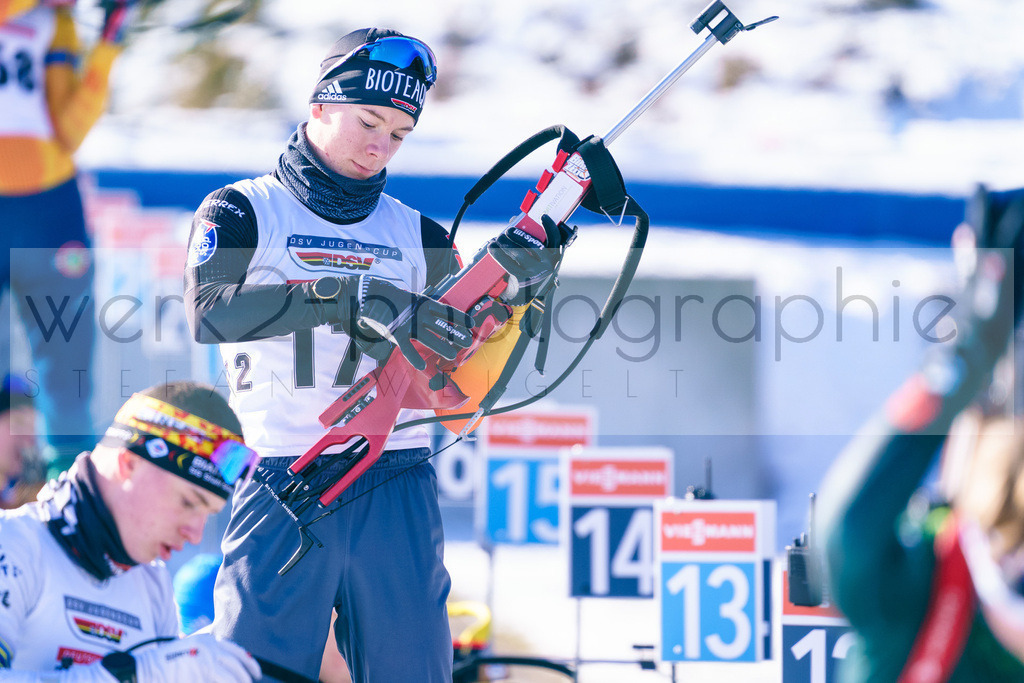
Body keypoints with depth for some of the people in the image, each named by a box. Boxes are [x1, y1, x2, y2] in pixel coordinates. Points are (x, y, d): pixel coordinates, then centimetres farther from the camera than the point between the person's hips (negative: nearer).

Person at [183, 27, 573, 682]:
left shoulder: (417, 235, 15)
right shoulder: (243, 211, 6)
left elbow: (469, 383, 10)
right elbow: (210, 311, -16)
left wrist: (515, 296, -8)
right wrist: (351, 297, -25)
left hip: (399, 498, 3)